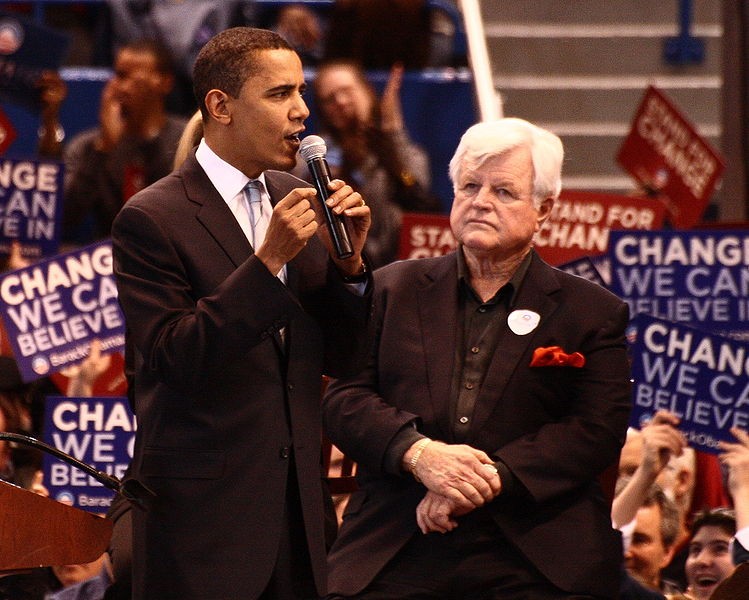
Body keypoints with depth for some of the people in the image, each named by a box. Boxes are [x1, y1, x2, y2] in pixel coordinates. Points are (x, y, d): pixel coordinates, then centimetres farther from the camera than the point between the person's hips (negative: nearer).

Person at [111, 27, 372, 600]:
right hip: (204, 508, -6)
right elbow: (174, 359, -17)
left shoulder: (298, 200, 9)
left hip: (297, 503, 6)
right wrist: (268, 260, -21)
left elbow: (340, 358, 11)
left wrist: (348, 260, -7)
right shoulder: (152, 219, -9)